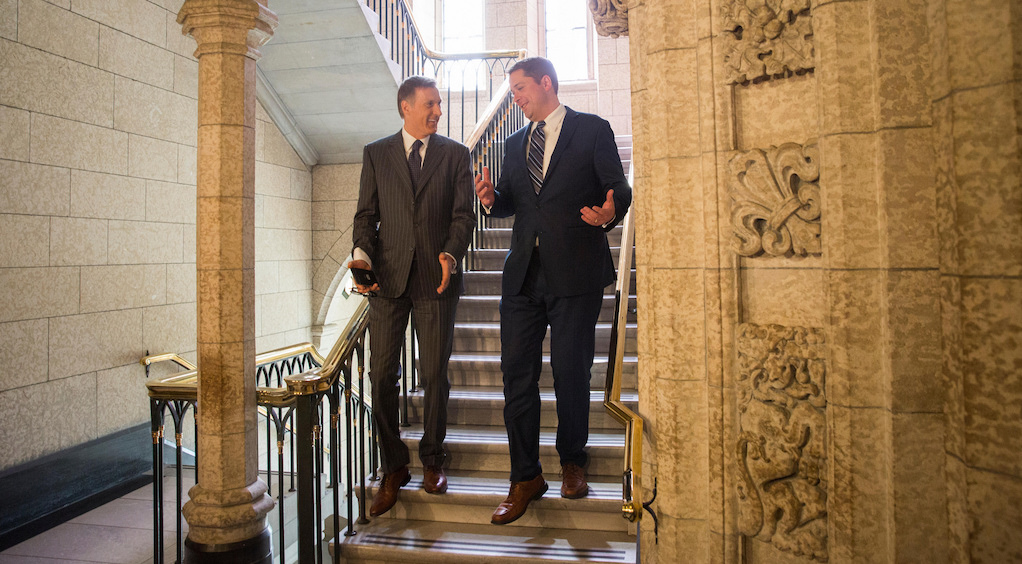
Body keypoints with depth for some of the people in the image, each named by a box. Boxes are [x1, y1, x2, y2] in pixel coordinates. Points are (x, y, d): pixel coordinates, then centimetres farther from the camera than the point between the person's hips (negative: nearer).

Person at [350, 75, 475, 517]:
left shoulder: (456, 154, 9)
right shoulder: (376, 154, 11)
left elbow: (463, 214, 3)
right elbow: (366, 213, 8)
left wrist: (451, 255, -15)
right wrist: (362, 254, -11)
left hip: (435, 279, 0)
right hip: (388, 277, 1)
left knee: (435, 376, 5)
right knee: (382, 376, 0)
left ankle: (432, 461, 24)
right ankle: (393, 468, 16)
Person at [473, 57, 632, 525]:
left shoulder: (593, 130, 3)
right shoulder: (516, 142, 20)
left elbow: (619, 187, -2)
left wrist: (610, 212, -24)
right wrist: (493, 198, -3)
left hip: (576, 274, -4)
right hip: (523, 275, 5)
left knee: (571, 373, 5)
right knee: (517, 373, 2)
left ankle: (572, 462, 28)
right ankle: (526, 478, 14)